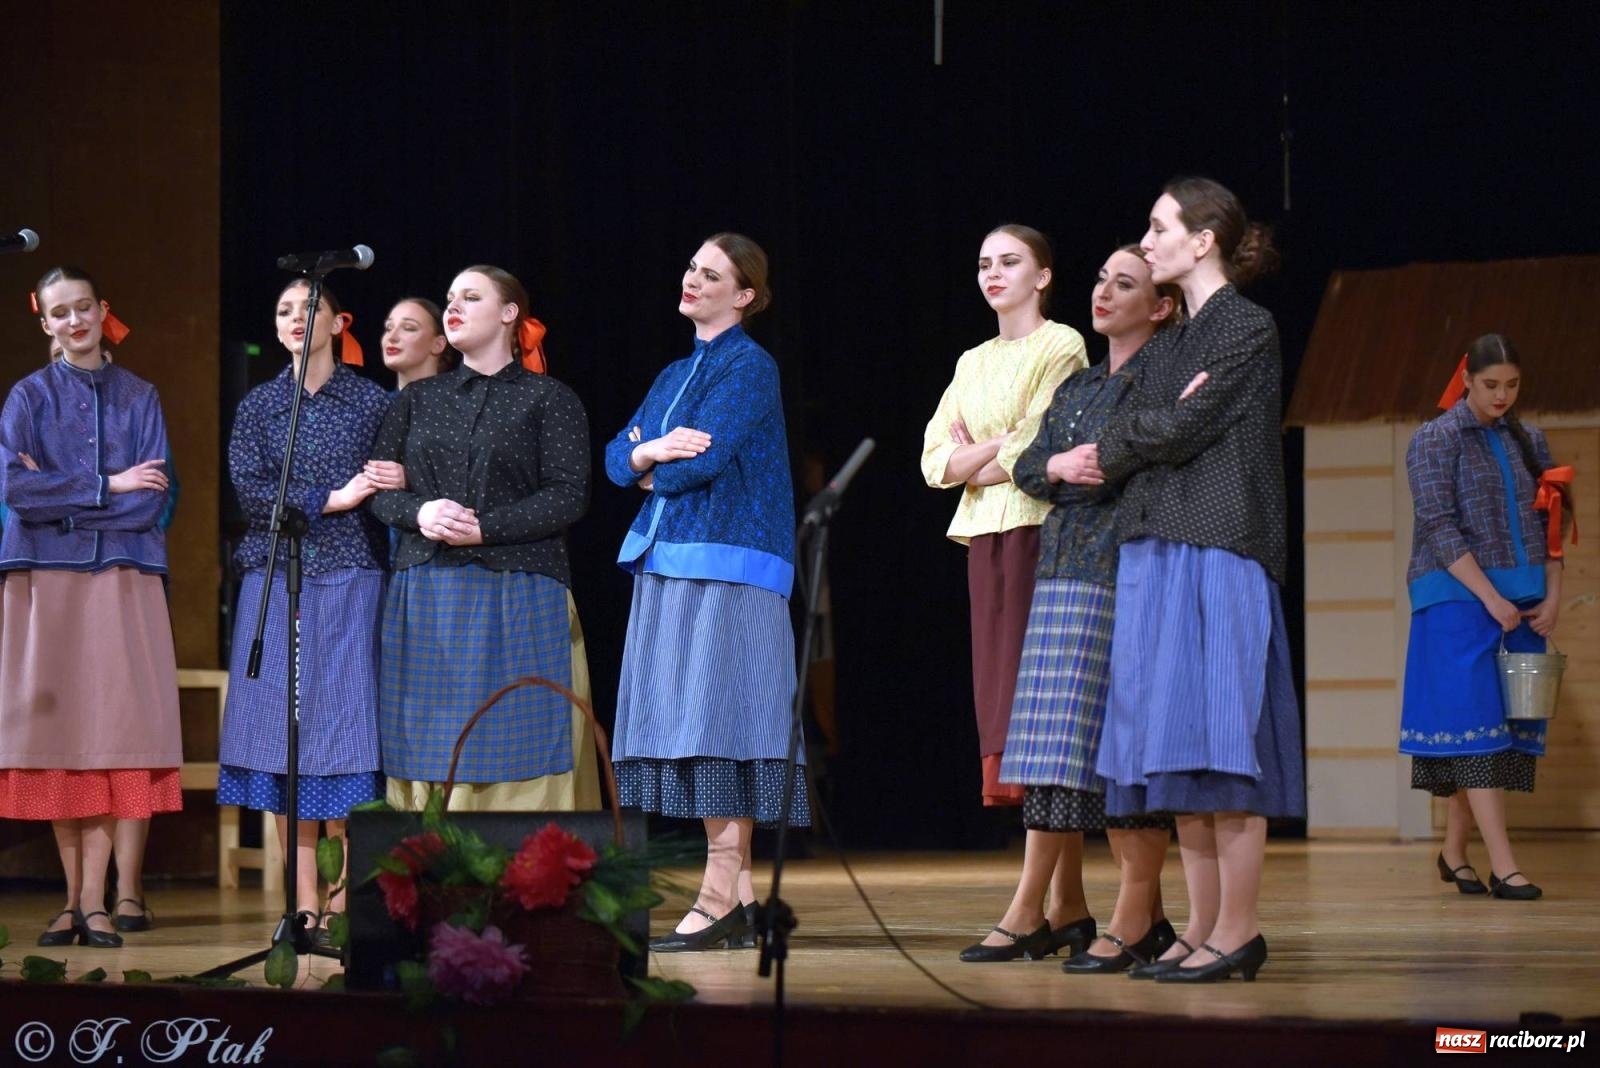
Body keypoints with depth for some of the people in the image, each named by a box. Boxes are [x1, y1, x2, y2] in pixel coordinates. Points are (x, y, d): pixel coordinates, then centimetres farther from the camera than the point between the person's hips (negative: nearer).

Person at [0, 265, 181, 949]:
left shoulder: (139, 397, 10)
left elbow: (153, 501, 0)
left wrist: (59, 495, -7)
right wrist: (108, 487, -8)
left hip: (123, 581, 1)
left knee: (111, 731, -6)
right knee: (57, 734, -3)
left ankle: (95, 902, -6)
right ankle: (73, 899, 5)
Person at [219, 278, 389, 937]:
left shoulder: (371, 402, 7)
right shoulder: (258, 406, 12)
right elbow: (249, 491, -1)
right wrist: (330, 499, -9)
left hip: (350, 581, -2)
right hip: (276, 582, 2)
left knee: (346, 733, -8)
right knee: (284, 735, -3)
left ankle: (344, 898, -5)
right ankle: (303, 902, -1)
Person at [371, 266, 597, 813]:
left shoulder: (550, 399, 5)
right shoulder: (419, 399, 18)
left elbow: (569, 496, -5)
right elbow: (376, 485, 12)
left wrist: (483, 528, -15)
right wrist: (420, 513, -10)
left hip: (518, 597, -4)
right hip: (425, 598, 4)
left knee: (513, 744, -8)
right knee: (430, 744, -1)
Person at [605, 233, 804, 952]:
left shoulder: (749, 368, -4)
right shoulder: (675, 375, 21)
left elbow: (703, 460, -16)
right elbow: (617, 456, 10)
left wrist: (650, 471, 3)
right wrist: (652, 451, -11)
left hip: (727, 570, -8)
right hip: (666, 566, 8)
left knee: (719, 724, -11)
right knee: (692, 730, 5)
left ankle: (719, 899, -11)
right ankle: (741, 897, 7)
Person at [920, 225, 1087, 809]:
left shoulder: (1062, 346, -2)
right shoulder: (974, 362, 19)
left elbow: (1035, 453, -11)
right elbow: (935, 461, 11)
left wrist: (969, 463, 3)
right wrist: (998, 445, -6)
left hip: (1039, 527, -7)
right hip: (984, 535, 7)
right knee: (998, 684, 2)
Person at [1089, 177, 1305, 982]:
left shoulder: (1248, 328, -4)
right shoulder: (1170, 344, 20)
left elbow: (1183, 430, -12)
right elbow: (1115, 451, 13)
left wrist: (1114, 445, 4)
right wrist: (1160, 423, -7)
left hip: (1217, 552, -8)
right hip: (1152, 552, 8)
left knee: (1218, 737, -10)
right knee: (1176, 744, 5)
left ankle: (1238, 930, -8)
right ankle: (1203, 925, 7)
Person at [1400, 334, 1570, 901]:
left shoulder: (1527, 441, 13)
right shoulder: (1435, 441, -2)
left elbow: (1551, 521, 14)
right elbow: (1440, 527, -10)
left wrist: (1552, 595, 0)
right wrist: (1490, 598, -17)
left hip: (1521, 602, 6)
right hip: (1459, 596, -6)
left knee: (1511, 722, 4)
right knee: (1476, 724, -11)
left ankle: (1454, 850, 15)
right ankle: (1503, 866, -17)